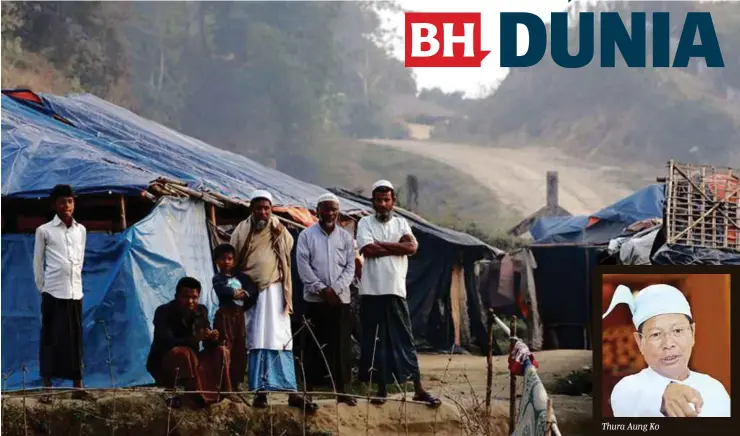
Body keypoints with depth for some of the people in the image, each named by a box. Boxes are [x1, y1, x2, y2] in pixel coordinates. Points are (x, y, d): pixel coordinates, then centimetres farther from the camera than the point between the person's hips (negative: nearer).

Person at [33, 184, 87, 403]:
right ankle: (47, 389, 3)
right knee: (51, 339, -1)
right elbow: (38, 263, 3)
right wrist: (42, 288, 4)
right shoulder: (44, 230, -2)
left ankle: (78, 386, 13)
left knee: (75, 339, 7)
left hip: (75, 292, 4)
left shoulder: (81, 230, 9)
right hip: (53, 293, -4)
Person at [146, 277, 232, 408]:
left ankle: (222, 394, -17)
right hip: (163, 364, -6)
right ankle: (200, 398, -33)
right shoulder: (163, 312, -17)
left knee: (221, 351, -10)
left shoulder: (201, 311, 1)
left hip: (190, 362, 6)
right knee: (182, 353, -36)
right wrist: (195, 338, -44)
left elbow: (208, 344, -2)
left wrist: (214, 338, -27)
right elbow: (167, 343, -30)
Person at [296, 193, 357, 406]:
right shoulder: (306, 235, 1)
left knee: (341, 346, 3)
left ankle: (341, 390, 9)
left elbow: (350, 267, 4)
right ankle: (308, 390, 4)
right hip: (315, 299, -2)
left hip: (341, 299, 2)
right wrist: (321, 289, -12)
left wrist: (335, 289, -10)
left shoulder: (346, 237, 8)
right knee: (313, 346, -1)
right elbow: (303, 266, -5)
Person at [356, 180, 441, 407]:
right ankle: (381, 389, 11)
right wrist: (397, 246, -6)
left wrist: (381, 244, -9)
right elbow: (368, 250, -13)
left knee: (404, 339, 2)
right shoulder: (365, 223, 4)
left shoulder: (401, 223, 11)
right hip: (372, 292, -1)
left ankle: (419, 389, 3)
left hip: (396, 291, 1)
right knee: (375, 340, 3)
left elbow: (412, 246, -7)